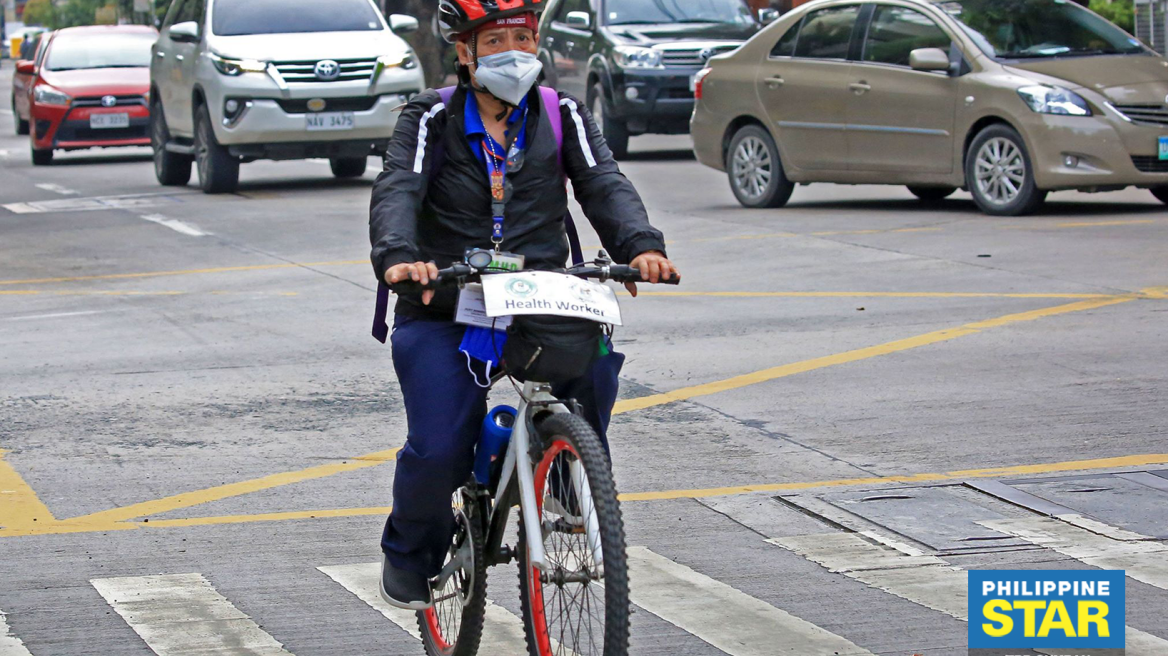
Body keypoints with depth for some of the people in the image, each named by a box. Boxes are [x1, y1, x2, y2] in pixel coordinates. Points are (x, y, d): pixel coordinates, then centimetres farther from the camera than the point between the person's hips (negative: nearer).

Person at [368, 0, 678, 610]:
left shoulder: (561, 116, 5)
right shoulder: (432, 118, -2)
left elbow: (603, 185, -9)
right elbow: (397, 191, -17)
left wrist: (641, 245, -31)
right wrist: (398, 256, -40)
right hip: (442, 311, -2)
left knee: (595, 359, -31)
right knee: (439, 451, -18)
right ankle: (410, 550, 13)